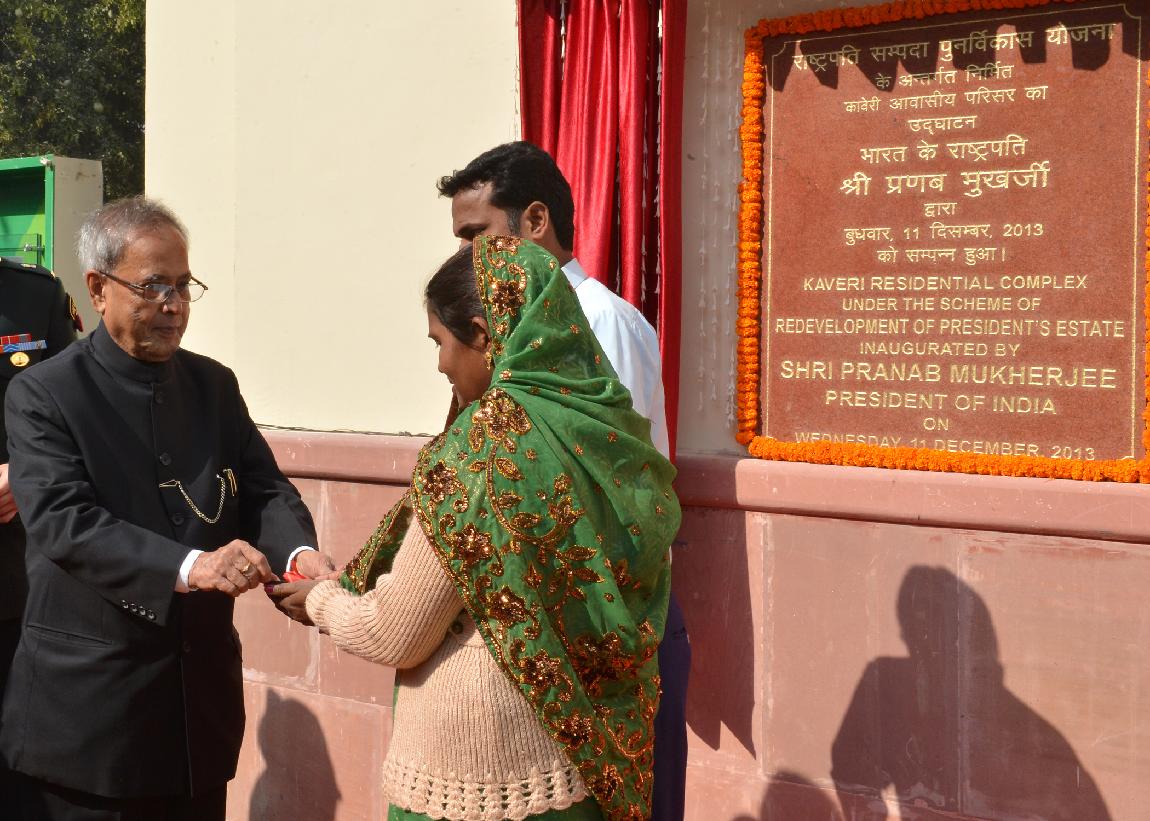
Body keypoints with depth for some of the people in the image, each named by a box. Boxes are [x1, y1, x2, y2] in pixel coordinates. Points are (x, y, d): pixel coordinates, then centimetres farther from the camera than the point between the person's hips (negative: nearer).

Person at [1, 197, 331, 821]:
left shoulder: (214, 385, 10)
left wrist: (298, 553, -17)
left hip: (202, 696, 5)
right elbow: (62, 522, -19)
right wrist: (188, 566, -32)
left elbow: (263, 490, 6)